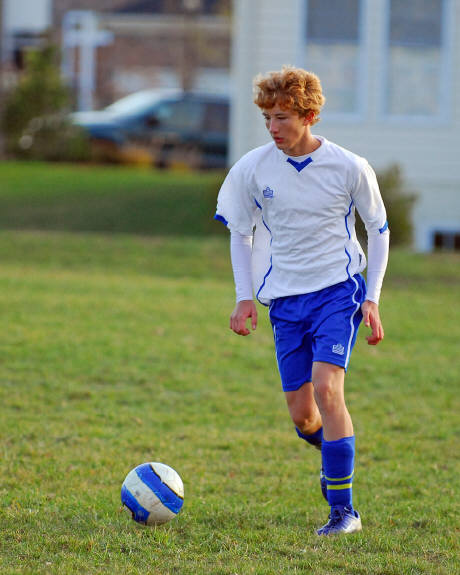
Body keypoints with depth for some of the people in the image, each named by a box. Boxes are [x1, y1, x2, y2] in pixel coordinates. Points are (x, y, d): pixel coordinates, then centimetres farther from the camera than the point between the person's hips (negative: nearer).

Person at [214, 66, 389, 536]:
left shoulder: (348, 168, -9)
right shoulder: (253, 169, -3)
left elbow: (378, 229, 4)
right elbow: (240, 231, 11)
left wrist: (372, 299, -1)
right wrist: (244, 297, 3)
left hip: (338, 289, -3)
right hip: (285, 298, 3)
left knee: (326, 388, -21)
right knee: (301, 414, 3)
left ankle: (343, 510, -16)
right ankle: (333, 451, 39)